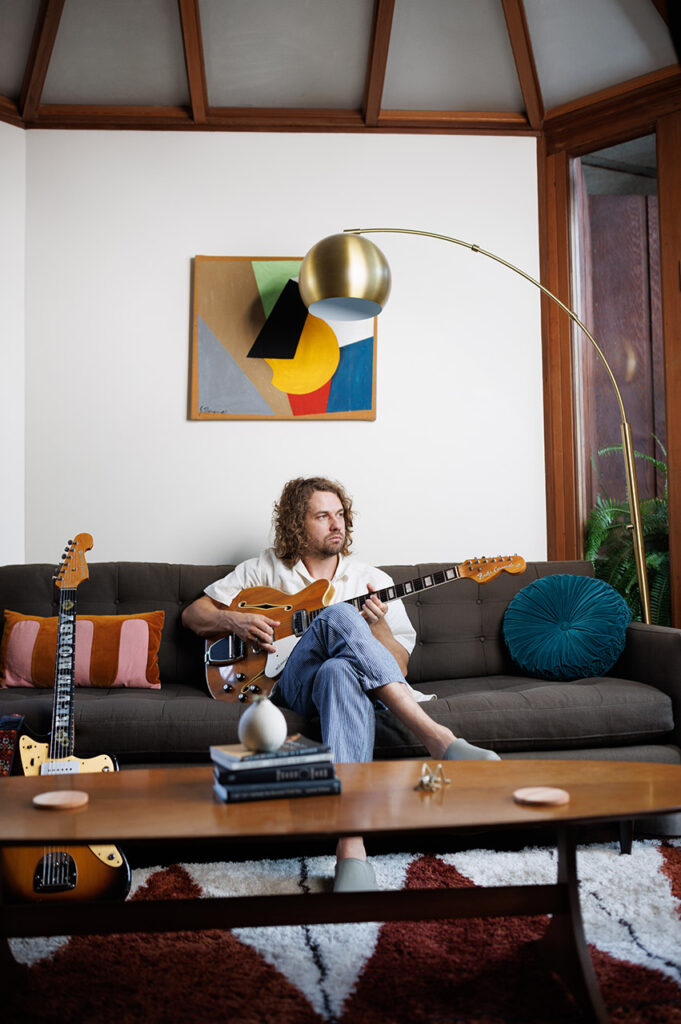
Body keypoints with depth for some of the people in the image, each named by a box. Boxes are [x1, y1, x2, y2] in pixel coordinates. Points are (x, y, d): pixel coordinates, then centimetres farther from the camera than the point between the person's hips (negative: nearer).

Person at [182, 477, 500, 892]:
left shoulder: (372, 580, 17)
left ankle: (351, 847, -52)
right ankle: (437, 737, -43)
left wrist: (378, 626, -8)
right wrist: (234, 620, -3)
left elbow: (401, 667, 13)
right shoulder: (265, 569, 17)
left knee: (341, 673, -40)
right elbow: (193, 614, 18)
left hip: (348, 673, 1)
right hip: (288, 682, -1)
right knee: (339, 616, -34)